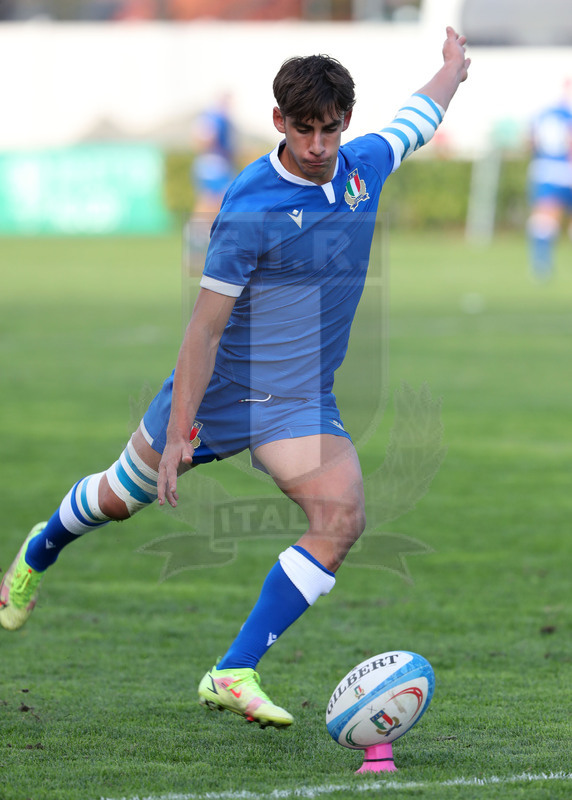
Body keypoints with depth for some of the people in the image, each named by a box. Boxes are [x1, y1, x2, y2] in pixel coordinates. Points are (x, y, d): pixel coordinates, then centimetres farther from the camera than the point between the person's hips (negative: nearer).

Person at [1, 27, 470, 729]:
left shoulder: (365, 165, -4)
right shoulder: (249, 210, -22)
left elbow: (421, 114, 20)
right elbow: (205, 326, -21)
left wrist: (455, 66, 37)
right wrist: (180, 434, -23)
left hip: (300, 401, 4)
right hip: (217, 384, -4)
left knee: (341, 518, -20)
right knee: (120, 497, 15)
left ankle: (233, 674, -17)